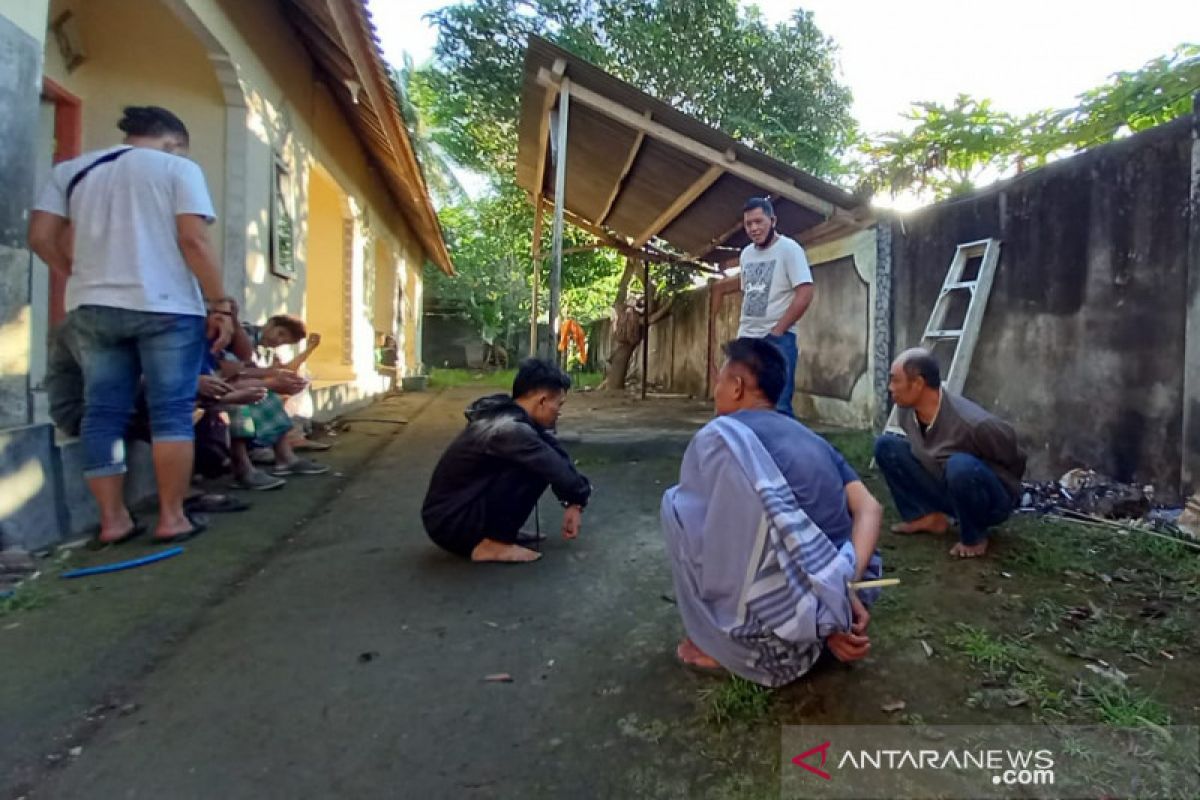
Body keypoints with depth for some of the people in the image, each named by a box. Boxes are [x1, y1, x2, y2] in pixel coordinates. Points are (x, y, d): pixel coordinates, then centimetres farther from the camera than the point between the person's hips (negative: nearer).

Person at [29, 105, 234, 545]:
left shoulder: (71, 170, 16)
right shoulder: (177, 168, 1)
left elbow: (41, 236, 9)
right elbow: (193, 240, -11)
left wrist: (84, 278, 21)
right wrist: (220, 304, -8)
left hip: (90, 308, 5)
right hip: (164, 306, -5)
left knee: (102, 414, 7)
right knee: (171, 412, -1)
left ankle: (112, 519, 10)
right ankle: (171, 517, 0)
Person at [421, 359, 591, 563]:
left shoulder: (505, 413, 3)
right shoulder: (510, 429, -26)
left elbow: (554, 452, 6)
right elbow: (557, 469, -24)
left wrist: (572, 502, 1)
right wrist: (579, 499, -4)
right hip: (450, 523, -9)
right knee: (535, 468, -20)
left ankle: (497, 531, 12)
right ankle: (492, 544, -11)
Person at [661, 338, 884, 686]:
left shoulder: (720, 436, -2)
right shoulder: (813, 438, 16)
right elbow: (870, 508, 4)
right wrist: (847, 583, -6)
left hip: (789, 621, -7)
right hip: (837, 606, 8)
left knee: (678, 503, 4)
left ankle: (721, 644, 8)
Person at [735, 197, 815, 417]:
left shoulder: (789, 249, -7)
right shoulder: (746, 253, 13)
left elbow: (805, 295, -15)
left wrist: (776, 332, -14)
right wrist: (742, 330, 12)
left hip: (777, 341, -7)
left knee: (777, 406, -7)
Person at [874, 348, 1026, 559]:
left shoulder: (973, 423, -34)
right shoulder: (907, 412, -13)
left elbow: (1016, 462, -15)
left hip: (993, 498, -6)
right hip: (946, 488, 6)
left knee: (961, 466, -40)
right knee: (885, 446, -7)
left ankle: (974, 537, -14)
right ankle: (928, 517, -1)